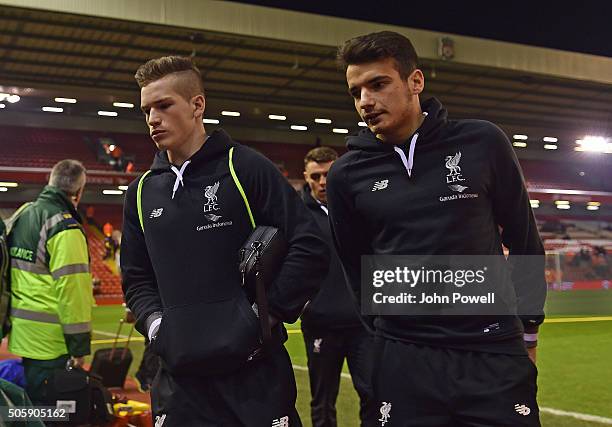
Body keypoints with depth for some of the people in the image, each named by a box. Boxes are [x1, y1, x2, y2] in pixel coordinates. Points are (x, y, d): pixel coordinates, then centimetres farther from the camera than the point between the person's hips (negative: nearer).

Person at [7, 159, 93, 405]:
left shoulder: (22, 216, 10)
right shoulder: (65, 228, -17)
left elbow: (12, 273, 18)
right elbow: (71, 289, -21)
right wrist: (79, 345, -16)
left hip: (23, 331, 9)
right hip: (51, 339, -9)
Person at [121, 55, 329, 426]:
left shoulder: (246, 168, -5)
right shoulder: (143, 192, 10)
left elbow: (311, 248, -9)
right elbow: (137, 278, 18)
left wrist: (266, 315, -12)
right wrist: (154, 322, 0)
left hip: (255, 372, -4)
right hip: (180, 375, 4)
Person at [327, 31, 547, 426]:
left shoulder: (483, 143, -4)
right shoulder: (346, 175, -1)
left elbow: (524, 240, 5)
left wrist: (527, 328, 7)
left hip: (496, 355, -1)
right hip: (403, 363, 1)